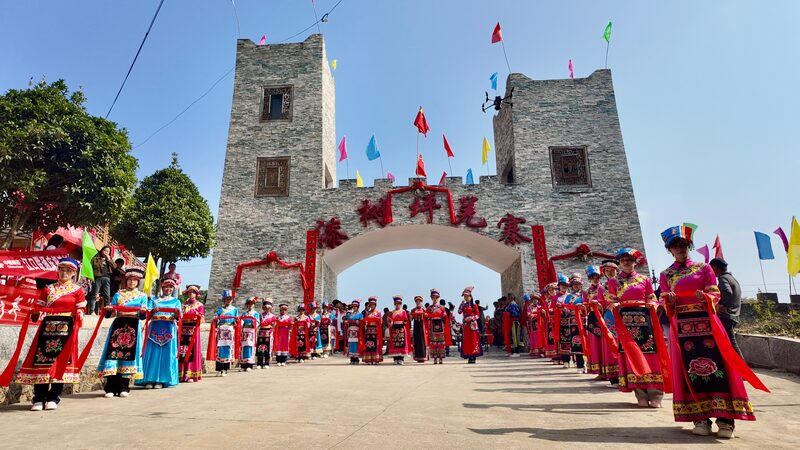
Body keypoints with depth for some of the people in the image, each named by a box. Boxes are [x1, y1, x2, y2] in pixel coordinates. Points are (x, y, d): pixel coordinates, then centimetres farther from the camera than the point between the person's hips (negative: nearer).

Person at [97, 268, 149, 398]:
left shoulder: (142, 296, 14)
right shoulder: (118, 294, 16)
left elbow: (142, 317, 5)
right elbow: (109, 314, 12)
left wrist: (143, 312, -17)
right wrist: (108, 309, -10)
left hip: (133, 327, -1)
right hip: (118, 325, 1)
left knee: (129, 353, -4)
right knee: (114, 352, -9)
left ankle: (123, 387, 3)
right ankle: (110, 388, -5)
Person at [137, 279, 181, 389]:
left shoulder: (176, 301, 14)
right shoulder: (154, 300, 16)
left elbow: (178, 317, 2)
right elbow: (148, 315, 4)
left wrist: (176, 312, -22)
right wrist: (153, 311, -18)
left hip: (169, 329, -1)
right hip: (155, 328, 1)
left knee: (166, 354, -3)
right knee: (152, 353, -3)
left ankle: (161, 380, 0)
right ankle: (149, 380, 1)